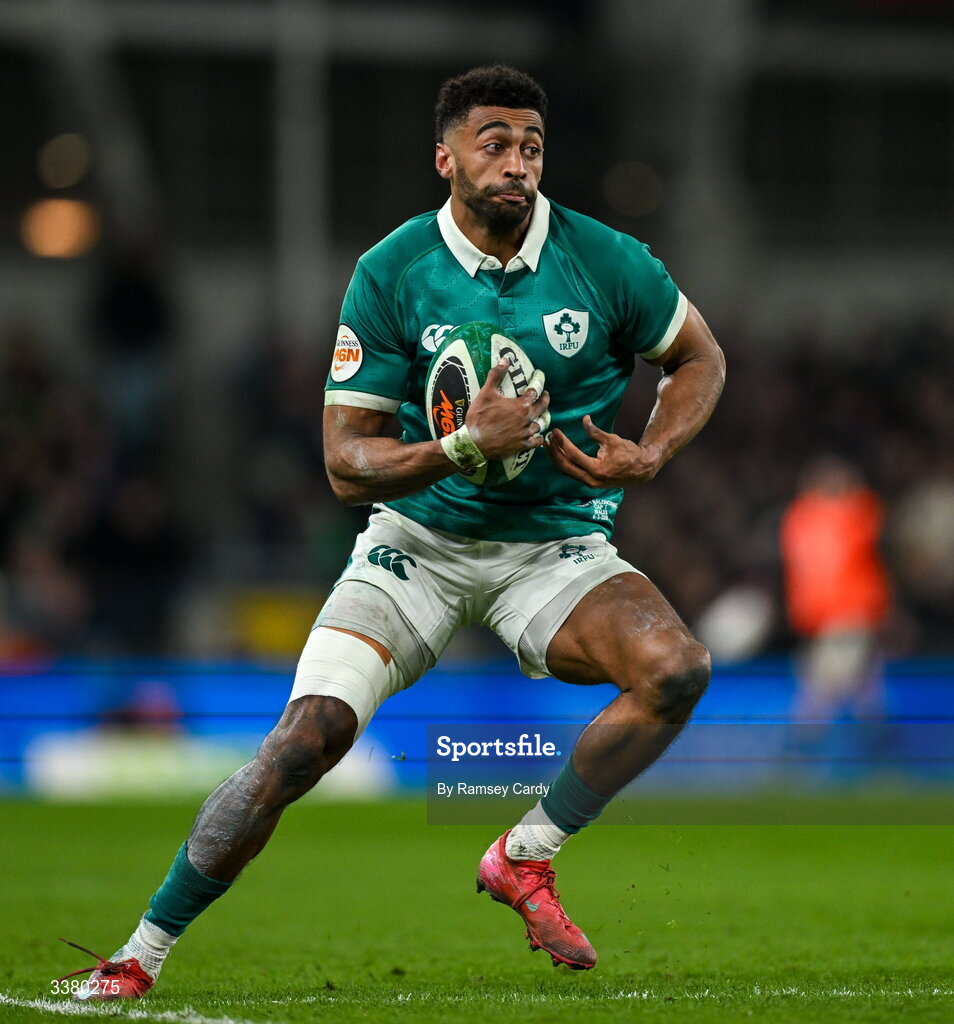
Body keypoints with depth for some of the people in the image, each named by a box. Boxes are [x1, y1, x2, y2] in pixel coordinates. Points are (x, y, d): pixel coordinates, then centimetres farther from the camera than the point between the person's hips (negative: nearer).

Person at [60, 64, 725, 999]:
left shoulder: (605, 262, -8)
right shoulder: (390, 274, -10)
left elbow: (700, 358, 10)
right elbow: (346, 463, -9)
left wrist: (648, 456, -9)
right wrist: (464, 448, -27)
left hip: (558, 548, 1)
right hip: (419, 540, -1)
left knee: (677, 669, -27)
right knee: (306, 736, -18)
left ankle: (526, 854, -7)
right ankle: (141, 954, -5)